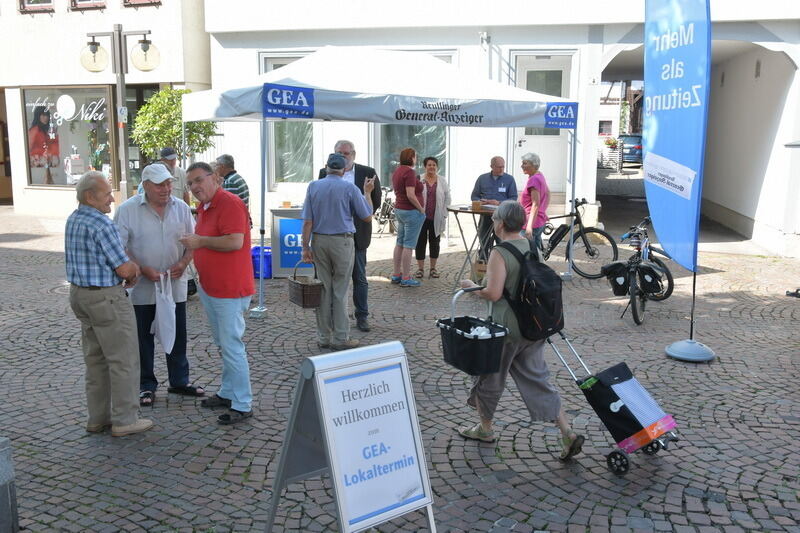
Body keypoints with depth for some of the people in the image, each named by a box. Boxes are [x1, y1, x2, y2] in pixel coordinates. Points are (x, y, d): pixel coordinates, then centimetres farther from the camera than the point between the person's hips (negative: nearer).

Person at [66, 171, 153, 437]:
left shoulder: (73, 220, 10)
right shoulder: (102, 225, -20)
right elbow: (124, 269, -18)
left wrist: (128, 264, 6)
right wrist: (135, 268, 4)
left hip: (80, 294, 10)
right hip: (106, 298, -9)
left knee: (95, 359, 16)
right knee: (124, 359, 1)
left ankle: (98, 418, 23)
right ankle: (125, 420, 7)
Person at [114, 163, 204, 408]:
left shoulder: (181, 208, 2)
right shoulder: (128, 209, -8)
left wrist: (182, 264, -11)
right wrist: (144, 270, -19)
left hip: (175, 285, 3)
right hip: (142, 288, -3)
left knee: (177, 335, 12)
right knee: (143, 338, 8)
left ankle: (179, 381, 28)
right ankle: (146, 385, 22)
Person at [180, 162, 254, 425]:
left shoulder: (230, 203, -17)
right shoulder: (203, 207, 13)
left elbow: (235, 242, -27)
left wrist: (200, 241, -19)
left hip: (230, 290, -10)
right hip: (209, 287, 10)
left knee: (231, 346, -5)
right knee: (222, 344, 19)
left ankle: (243, 405, 3)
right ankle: (227, 393, 32)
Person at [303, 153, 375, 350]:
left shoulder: (313, 186, 3)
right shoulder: (350, 188, -6)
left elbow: (307, 221, -1)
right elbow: (367, 217, 1)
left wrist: (305, 247, 1)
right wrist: (367, 192, 13)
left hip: (319, 241, 3)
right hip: (342, 241, -3)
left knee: (323, 289, 10)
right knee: (340, 291, 2)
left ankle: (324, 336, 15)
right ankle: (340, 338, 5)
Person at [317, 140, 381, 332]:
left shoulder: (367, 173, 0)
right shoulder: (325, 173, 4)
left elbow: (376, 201, 6)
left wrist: (363, 216, 3)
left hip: (357, 233, -1)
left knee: (359, 277, 6)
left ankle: (362, 315, 15)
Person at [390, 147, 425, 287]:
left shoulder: (397, 171, 12)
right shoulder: (409, 172, -17)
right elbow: (410, 195, -24)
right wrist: (421, 208, -12)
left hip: (399, 209, 10)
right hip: (411, 211, -10)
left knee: (400, 243, 14)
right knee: (409, 244, -5)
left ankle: (396, 275, 20)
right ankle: (406, 278, -1)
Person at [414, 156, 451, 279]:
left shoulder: (442, 181, 7)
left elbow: (447, 198, 8)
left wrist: (443, 214, 0)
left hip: (436, 217, 2)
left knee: (434, 242, 8)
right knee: (421, 242, 2)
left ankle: (433, 268, 18)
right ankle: (420, 268, 11)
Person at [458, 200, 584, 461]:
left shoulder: (499, 253, -18)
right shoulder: (531, 246, 6)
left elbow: (493, 293, -24)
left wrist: (471, 287, -7)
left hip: (507, 327, -7)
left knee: (490, 376, 14)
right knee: (537, 378, 13)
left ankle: (485, 428, 32)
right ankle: (568, 433, 7)